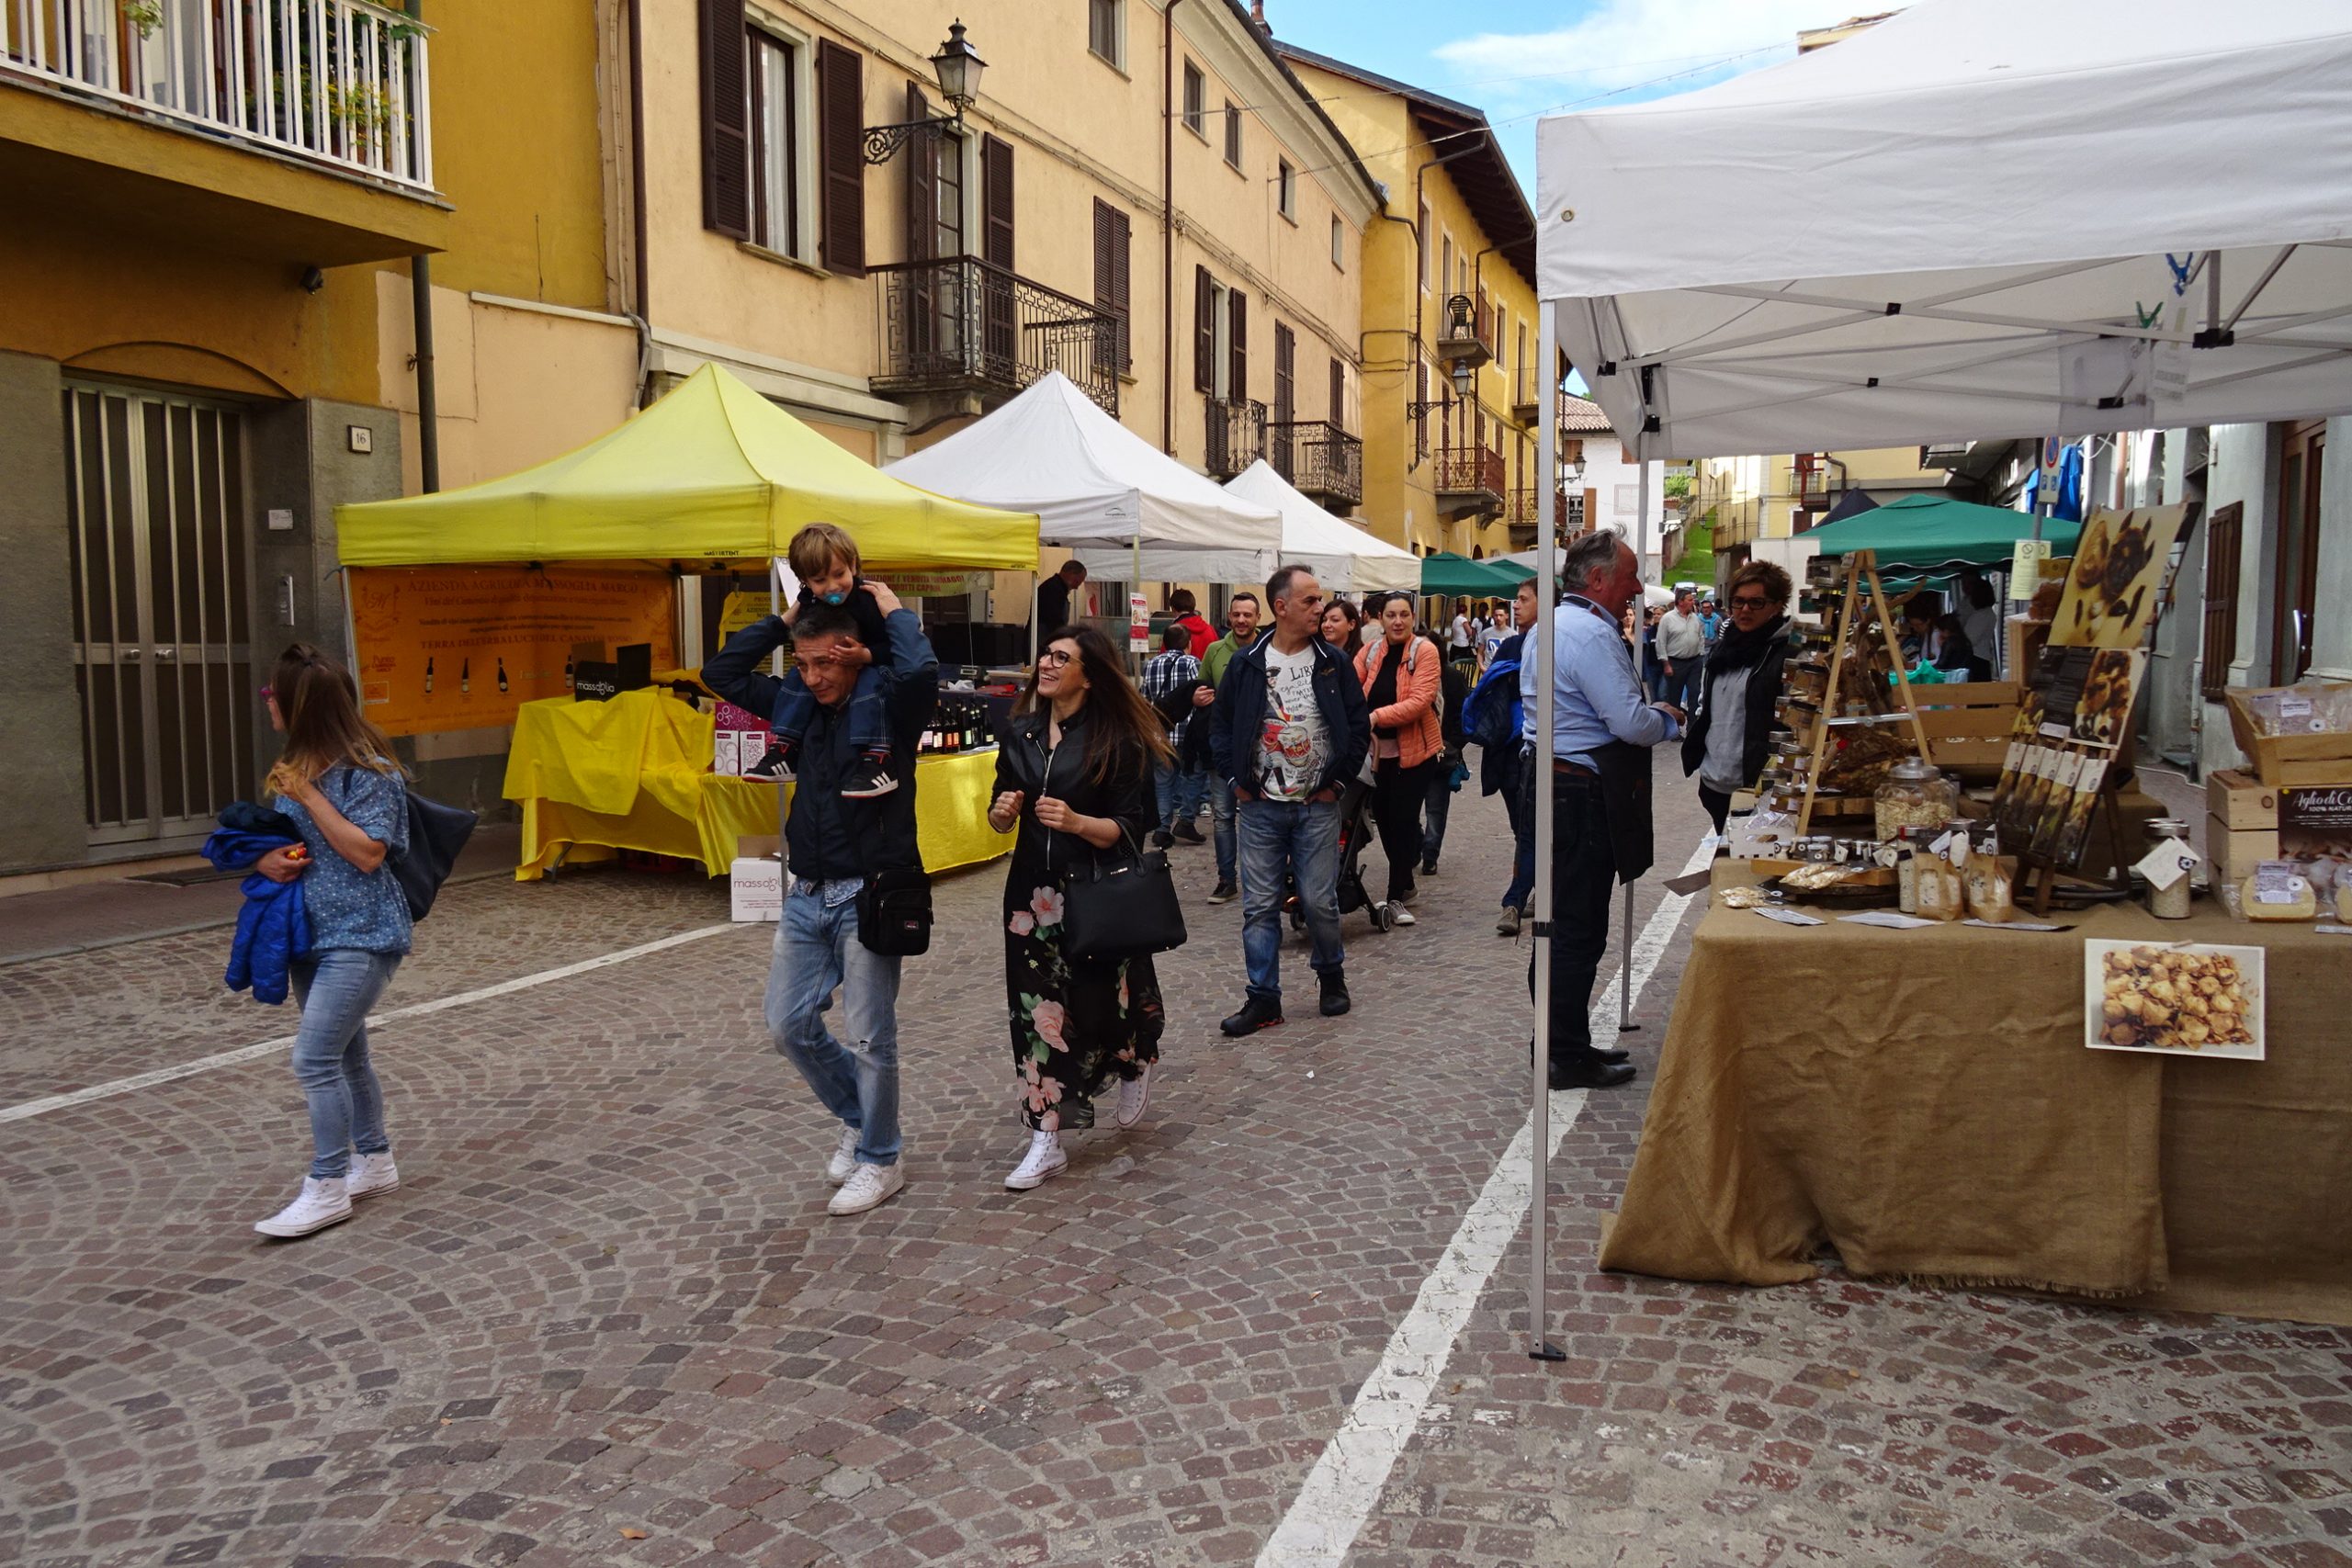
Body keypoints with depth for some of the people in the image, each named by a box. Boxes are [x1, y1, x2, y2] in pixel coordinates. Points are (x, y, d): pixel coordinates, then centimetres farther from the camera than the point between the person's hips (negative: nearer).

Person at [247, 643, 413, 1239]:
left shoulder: (368, 771, -15)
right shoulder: (296, 767, 10)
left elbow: (368, 854, -19)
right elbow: (273, 837, 19)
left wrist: (310, 796, -20)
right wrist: (266, 860, -4)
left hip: (359, 938, -9)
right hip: (310, 933, 9)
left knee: (315, 1058, -12)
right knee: (344, 1055, 16)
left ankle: (327, 1189, -2)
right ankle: (375, 1161, 30)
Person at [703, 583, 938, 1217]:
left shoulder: (887, 708, -10)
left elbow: (920, 671, -32)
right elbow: (721, 673, 11)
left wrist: (894, 611, -14)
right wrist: (783, 620, 5)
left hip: (868, 899, -7)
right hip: (807, 897, 7)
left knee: (869, 1037, 1)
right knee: (790, 1025, 10)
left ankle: (879, 1160, 18)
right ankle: (857, 1117, 32)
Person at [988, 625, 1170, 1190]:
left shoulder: (1116, 740, -9)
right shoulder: (1019, 732, 7)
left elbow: (1129, 829, -10)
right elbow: (999, 818, 14)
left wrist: (1076, 822, -26)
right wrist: (1001, 812, -8)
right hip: (1033, 890, 4)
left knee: (1103, 1001, 4)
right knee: (1038, 1010, 3)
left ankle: (1137, 1064, 41)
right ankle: (1046, 1143, 11)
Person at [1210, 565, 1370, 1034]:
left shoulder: (1334, 663, 2)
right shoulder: (1247, 663, 1)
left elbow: (1358, 727, 6)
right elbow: (1220, 723, 9)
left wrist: (1337, 780, 0)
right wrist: (1236, 779, 2)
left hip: (1318, 807, 0)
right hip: (1260, 806, 0)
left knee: (1320, 902, 3)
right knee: (1260, 906, 2)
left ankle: (1332, 976, 28)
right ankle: (1264, 999, 11)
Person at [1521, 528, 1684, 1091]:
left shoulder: (1552, 625, 16)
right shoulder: (1592, 634, -17)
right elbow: (1631, 723, -22)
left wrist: (1647, 713, 17)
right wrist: (1668, 719, -2)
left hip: (1549, 780, 11)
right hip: (1582, 794, -11)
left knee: (1560, 921, 16)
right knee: (1579, 928, -4)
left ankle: (1561, 1043, 26)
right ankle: (1570, 1059, 4)